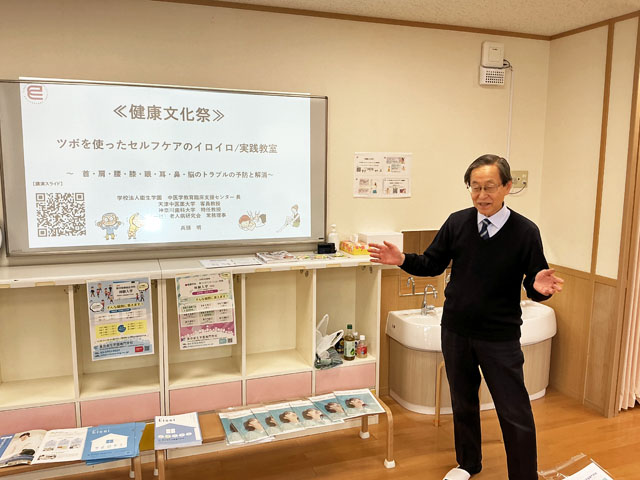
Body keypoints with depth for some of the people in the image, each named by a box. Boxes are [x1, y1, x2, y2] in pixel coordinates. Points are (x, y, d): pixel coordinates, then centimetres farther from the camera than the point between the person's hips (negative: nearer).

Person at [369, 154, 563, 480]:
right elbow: (433, 264, 3)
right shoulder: (457, 222, -4)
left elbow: (534, 283, -7)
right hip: (456, 331, 4)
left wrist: (540, 286, -31)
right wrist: (402, 260, -14)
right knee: (463, 403, 21)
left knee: (515, 413, 4)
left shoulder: (525, 231, -11)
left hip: (500, 338, -3)